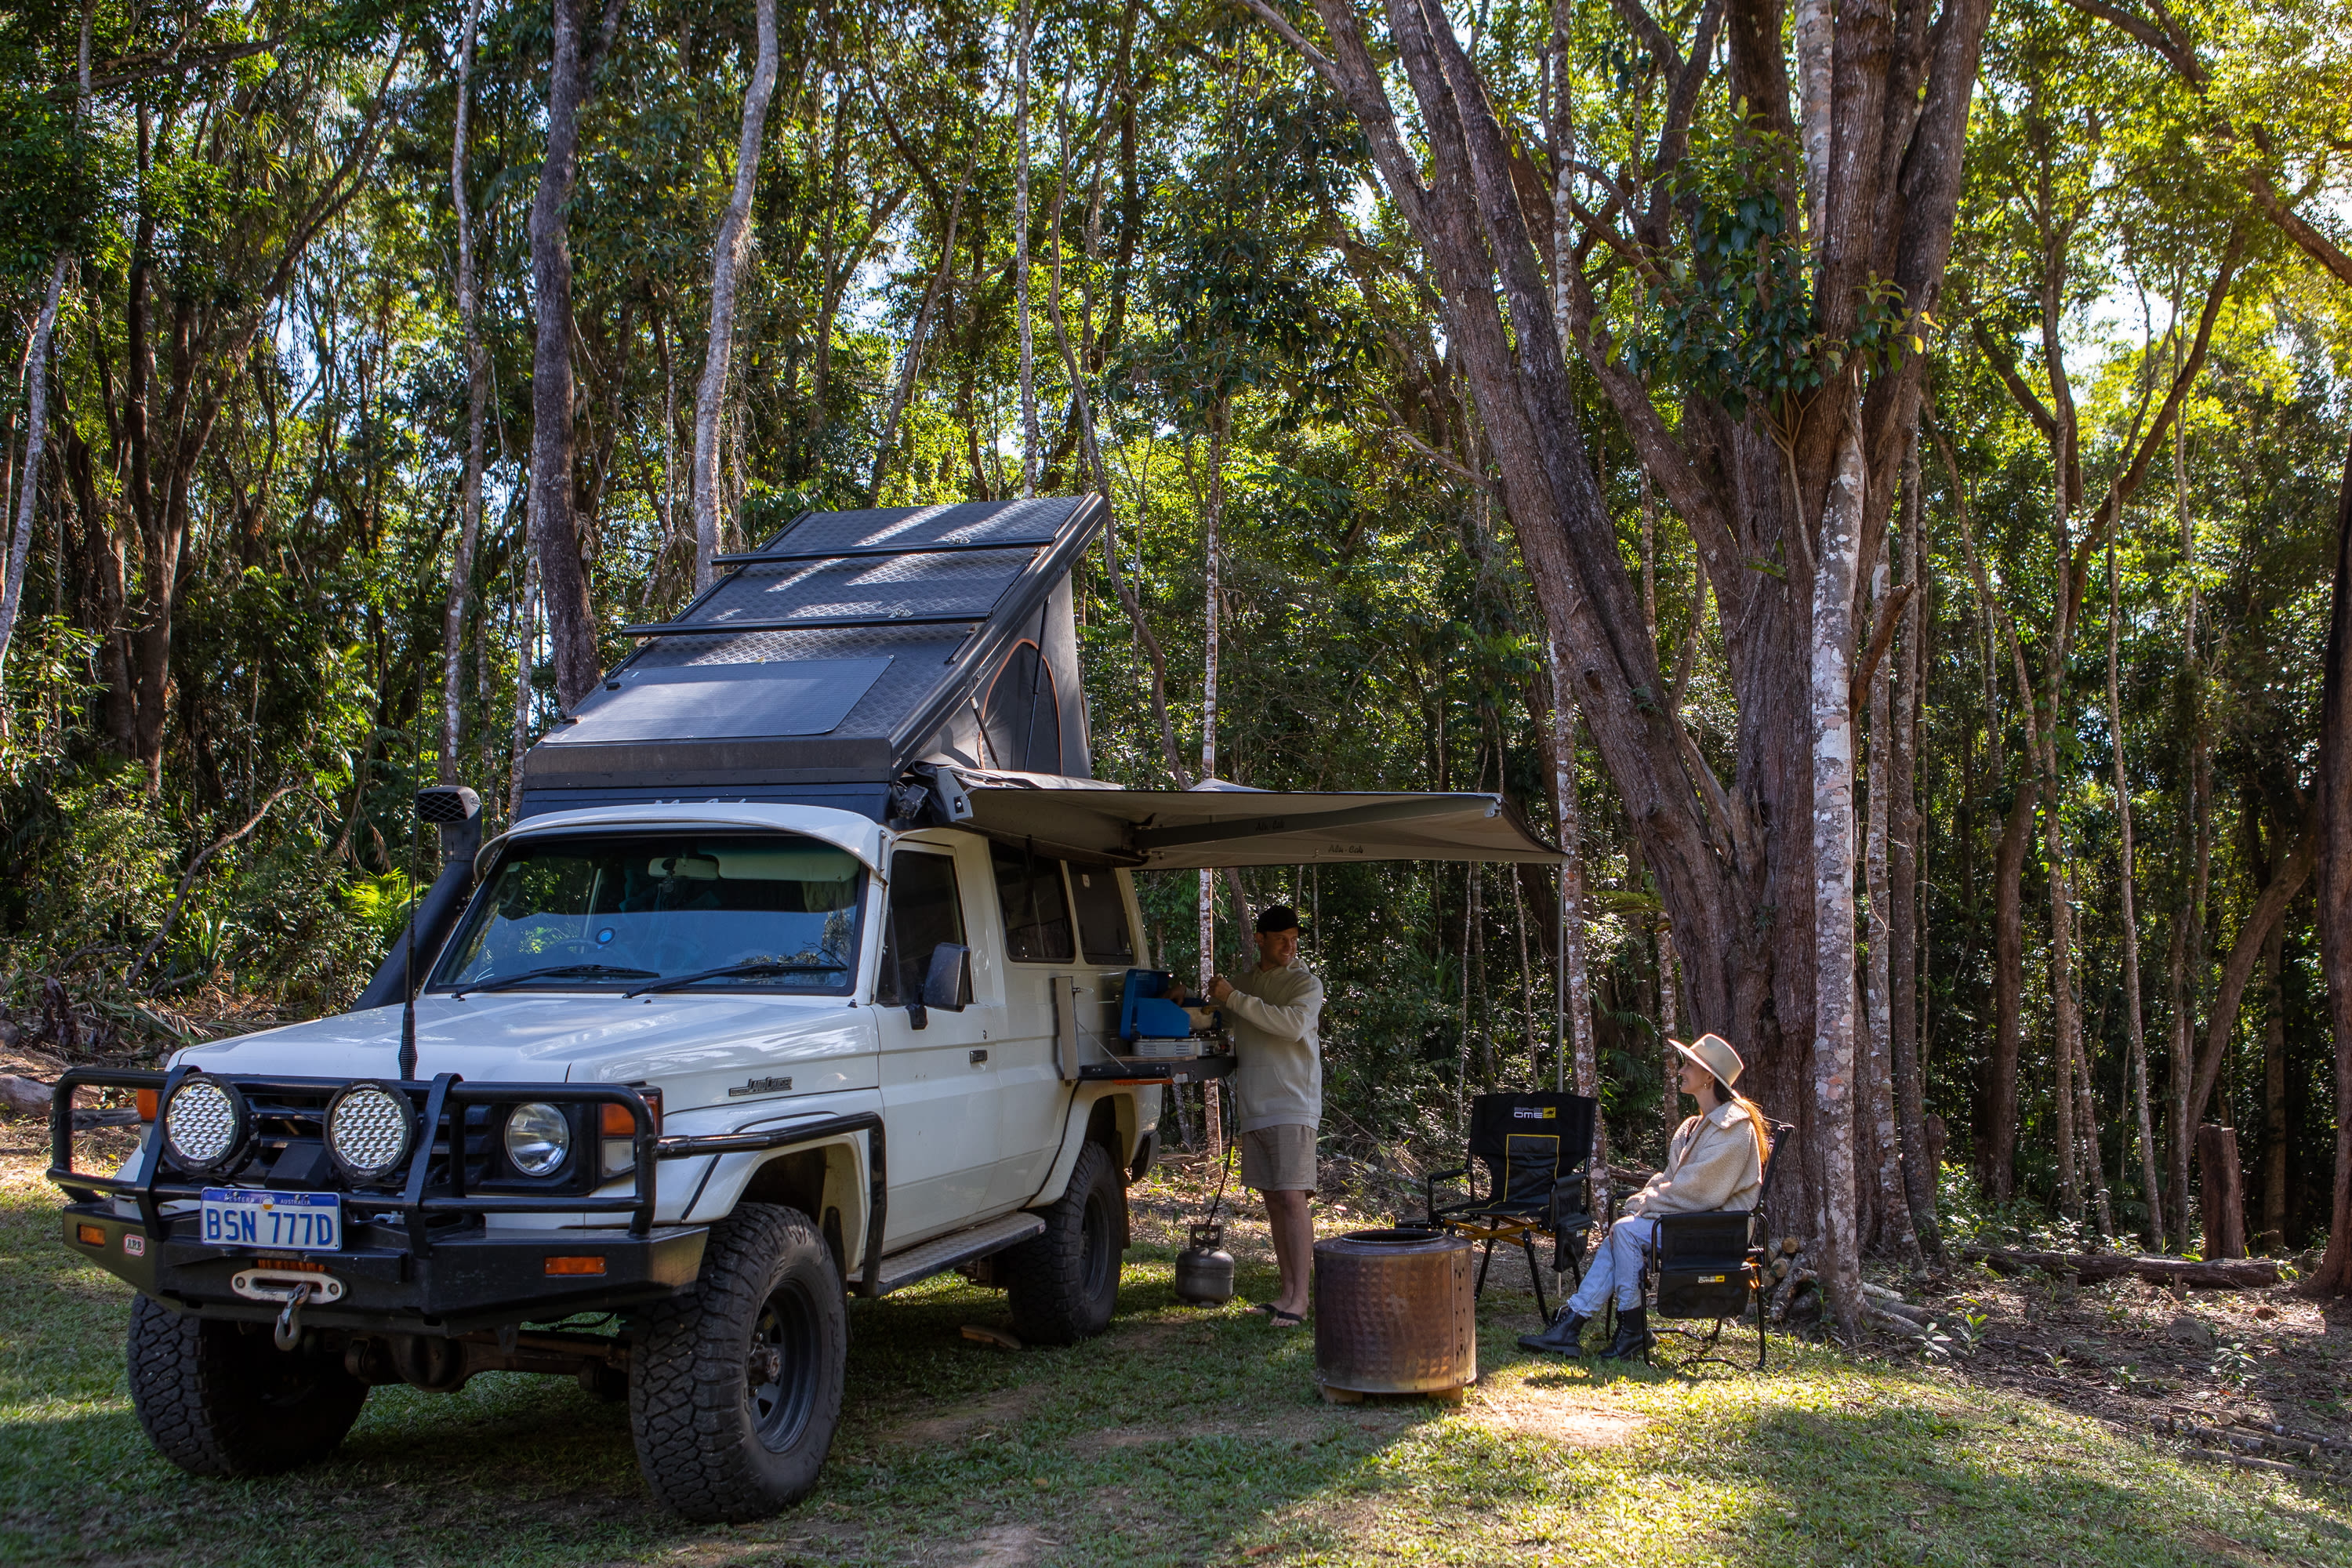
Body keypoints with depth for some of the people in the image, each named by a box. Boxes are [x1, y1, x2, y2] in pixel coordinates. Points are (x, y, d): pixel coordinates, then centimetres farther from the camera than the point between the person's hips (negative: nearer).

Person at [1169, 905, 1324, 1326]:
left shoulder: (1307, 983, -2)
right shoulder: (1241, 983, 16)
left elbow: (1293, 1024, -19)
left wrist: (1234, 998, -18)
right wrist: (1185, 1000, 2)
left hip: (1292, 1106, -6)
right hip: (1253, 1109, 6)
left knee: (1292, 1197, -13)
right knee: (1272, 1199, 7)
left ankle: (1299, 1298, -15)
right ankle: (1287, 1291, 13)